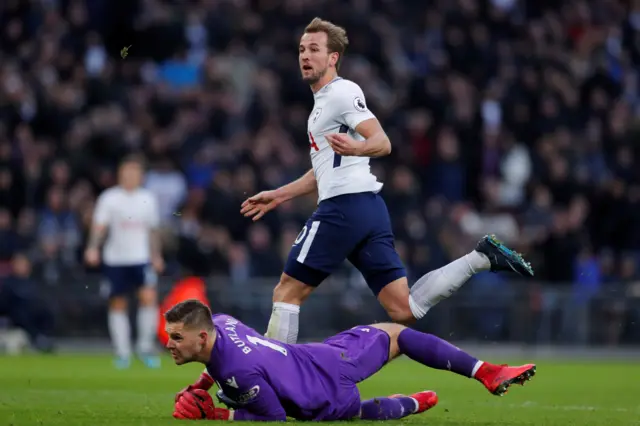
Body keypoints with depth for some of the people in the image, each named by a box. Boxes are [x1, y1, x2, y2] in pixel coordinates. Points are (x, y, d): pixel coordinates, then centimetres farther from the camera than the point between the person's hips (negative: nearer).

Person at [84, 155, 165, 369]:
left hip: (142, 258, 1)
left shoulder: (148, 198, 8)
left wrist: (156, 256, 15)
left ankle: (145, 347, -5)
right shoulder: (109, 198, -2)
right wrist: (93, 247, -23)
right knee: (118, 304, 3)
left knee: (149, 296, -16)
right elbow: (99, 225, -9)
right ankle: (122, 352, 12)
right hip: (115, 259, -1)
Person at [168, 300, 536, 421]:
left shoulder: (240, 373, -36)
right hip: (323, 358, 8)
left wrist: (219, 415, -25)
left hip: (328, 401, -8)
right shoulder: (218, 321, -10)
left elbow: (275, 418, -25)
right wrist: (201, 385, 6)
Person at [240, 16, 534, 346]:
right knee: (405, 310, 1)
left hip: (345, 206, -9)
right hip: (370, 209, 9)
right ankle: (482, 258, 0)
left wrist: (353, 148, -38)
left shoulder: (341, 92, -5)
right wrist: (279, 195, 34)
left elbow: (382, 143, -17)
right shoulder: (324, 100, 26)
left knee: (287, 292, -1)